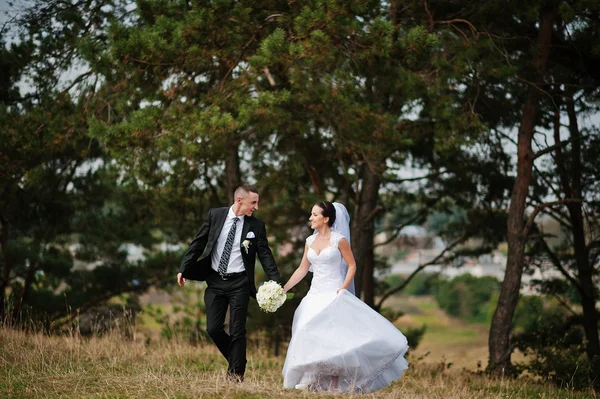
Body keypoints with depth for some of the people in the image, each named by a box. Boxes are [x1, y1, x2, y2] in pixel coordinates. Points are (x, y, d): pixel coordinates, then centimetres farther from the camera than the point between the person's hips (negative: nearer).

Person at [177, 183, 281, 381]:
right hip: (215, 281, 1)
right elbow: (198, 243, 5)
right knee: (213, 328, 0)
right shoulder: (215, 215, 0)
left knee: (237, 331, -1)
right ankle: (235, 361, 23)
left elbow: (265, 255, -3)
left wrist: (276, 283, -13)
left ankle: (236, 374, 11)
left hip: (239, 283, -1)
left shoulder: (256, 226, -2)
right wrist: (184, 269, 3)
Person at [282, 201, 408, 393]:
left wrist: (343, 289, -14)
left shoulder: (339, 240, -7)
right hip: (315, 295, 6)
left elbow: (352, 266, -4)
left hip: (334, 295, -6)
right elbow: (302, 269, 14)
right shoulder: (310, 241, 9)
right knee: (310, 336, -1)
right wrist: (283, 289, 8)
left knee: (333, 336, -12)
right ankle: (313, 381, 2)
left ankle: (335, 384, -8)